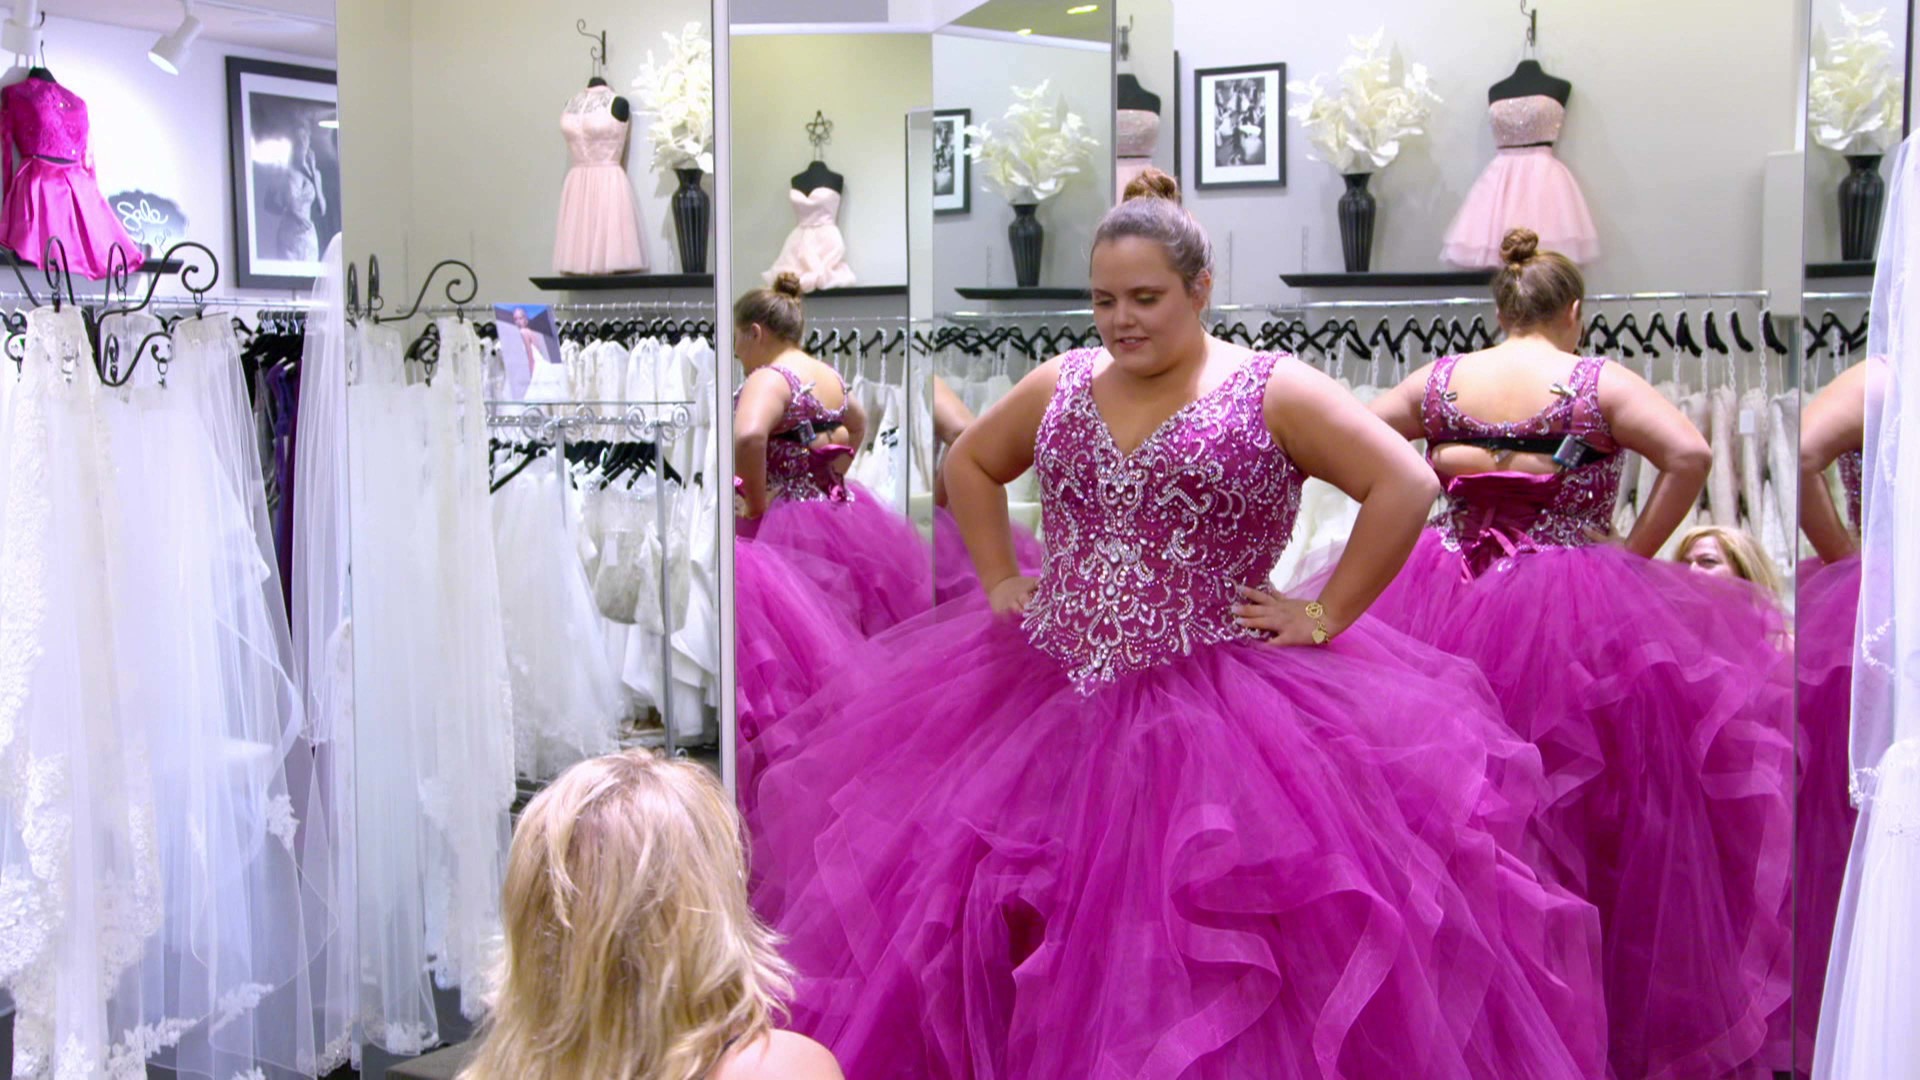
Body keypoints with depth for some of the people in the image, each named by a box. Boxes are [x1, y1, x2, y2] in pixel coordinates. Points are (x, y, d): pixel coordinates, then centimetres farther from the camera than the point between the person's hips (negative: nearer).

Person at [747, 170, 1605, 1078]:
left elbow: (1407, 486, -12)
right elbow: (969, 463, 23)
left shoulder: (1273, 392, -6)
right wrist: (999, 580, 13)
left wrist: (1325, 619, -12)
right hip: (1048, 699, 4)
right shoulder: (1061, 386, 8)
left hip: (1209, 716, -4)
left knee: (1201, 952, -1)